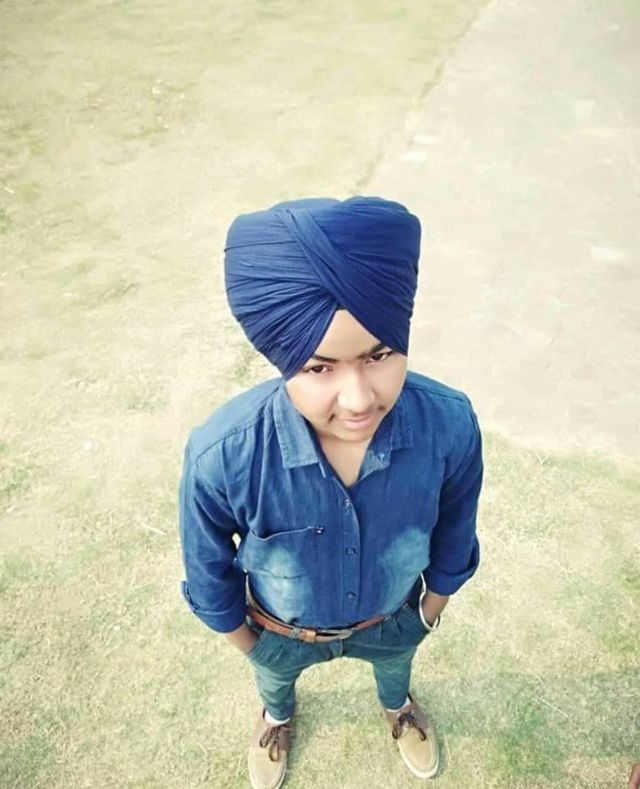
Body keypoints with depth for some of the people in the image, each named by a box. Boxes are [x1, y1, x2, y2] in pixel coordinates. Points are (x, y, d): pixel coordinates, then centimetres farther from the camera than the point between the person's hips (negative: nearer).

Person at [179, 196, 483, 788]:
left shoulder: (450, 426, -37)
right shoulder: (221, 456, -42)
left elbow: (453, 535, -13)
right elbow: (209, 568, -18)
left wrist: (436, 601, 5)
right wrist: (242, 637, -1)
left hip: (393, 617, 1)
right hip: (283, 632, 0)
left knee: (395, 664, 36)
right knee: (275, 676, 35)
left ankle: (398, 705, 74)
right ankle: (278, 715, 73)